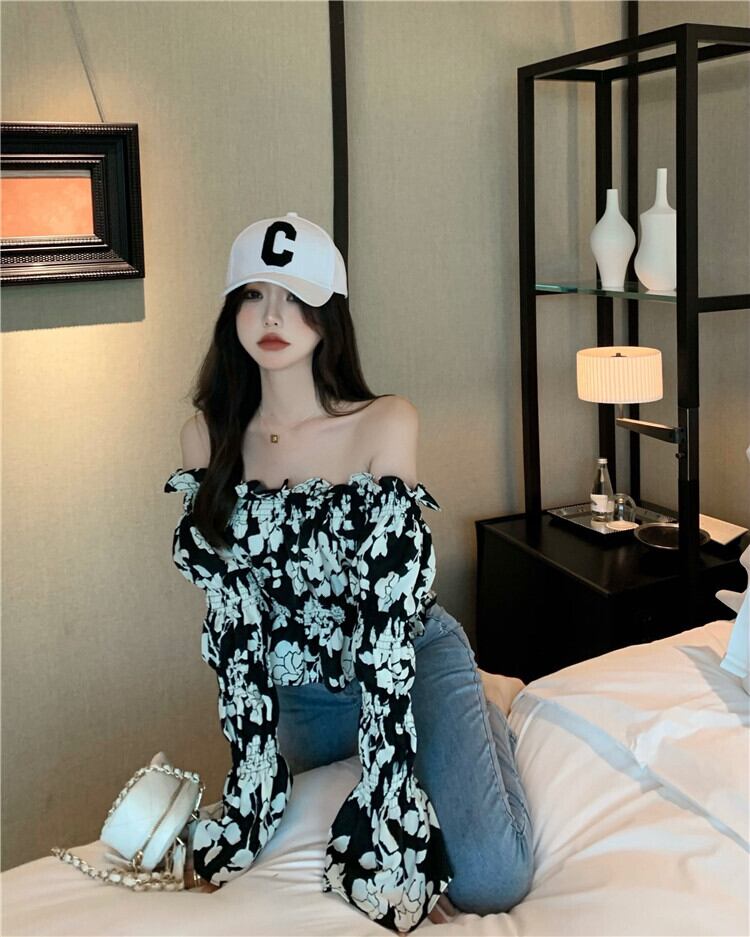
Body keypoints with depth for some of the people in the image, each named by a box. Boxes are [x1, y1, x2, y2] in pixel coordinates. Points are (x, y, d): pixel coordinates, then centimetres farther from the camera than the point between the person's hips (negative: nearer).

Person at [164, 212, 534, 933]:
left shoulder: (386, 423, -20)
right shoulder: (207, 437, -9)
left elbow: (388, 611, -24)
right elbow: (232, 614, -9)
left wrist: (386, 807, -28)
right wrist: (251, 780, -15)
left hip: (411, 659, -4)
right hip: (301, 688, 4)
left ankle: (487, 708, 13)